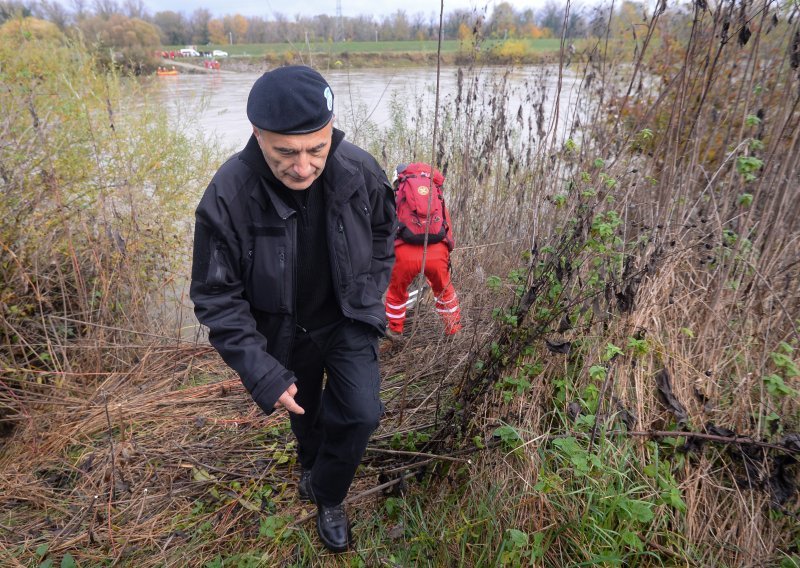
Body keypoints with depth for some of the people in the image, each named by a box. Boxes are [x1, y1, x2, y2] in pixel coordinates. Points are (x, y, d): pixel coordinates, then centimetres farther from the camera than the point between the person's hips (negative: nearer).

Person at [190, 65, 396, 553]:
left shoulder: (361, 172, -21)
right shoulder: (228, 196, -29)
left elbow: (383, 233, 2)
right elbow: (217, 297, -20)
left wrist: (371, 296, -1)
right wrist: (260, 371, -24)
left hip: (348, 320, 1)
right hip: (284, 333, -1)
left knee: (361, 414, -10)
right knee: (306, 411, 21)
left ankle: (328, 495, 22)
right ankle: (312, 464, 57)